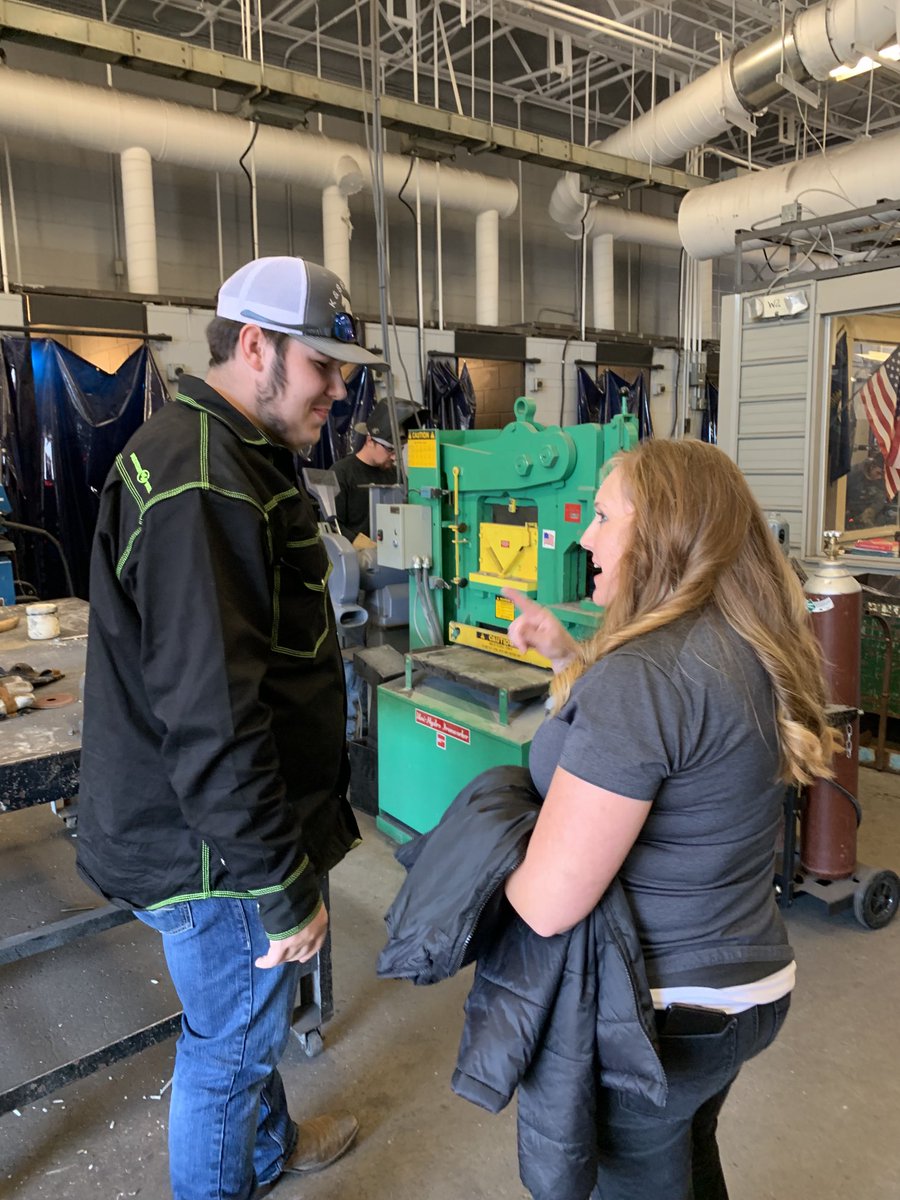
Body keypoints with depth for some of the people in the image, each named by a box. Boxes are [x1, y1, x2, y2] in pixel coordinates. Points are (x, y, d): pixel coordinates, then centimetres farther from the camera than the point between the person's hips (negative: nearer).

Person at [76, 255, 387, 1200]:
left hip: (228, 824, 11)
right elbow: (212, 718, -30)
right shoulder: (200, 484, -27)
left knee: (250, 1018, 30)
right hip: (213, 849, -11)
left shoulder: (234, 455, 9)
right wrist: (282, 890, -21)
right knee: (229, 1048, 14)